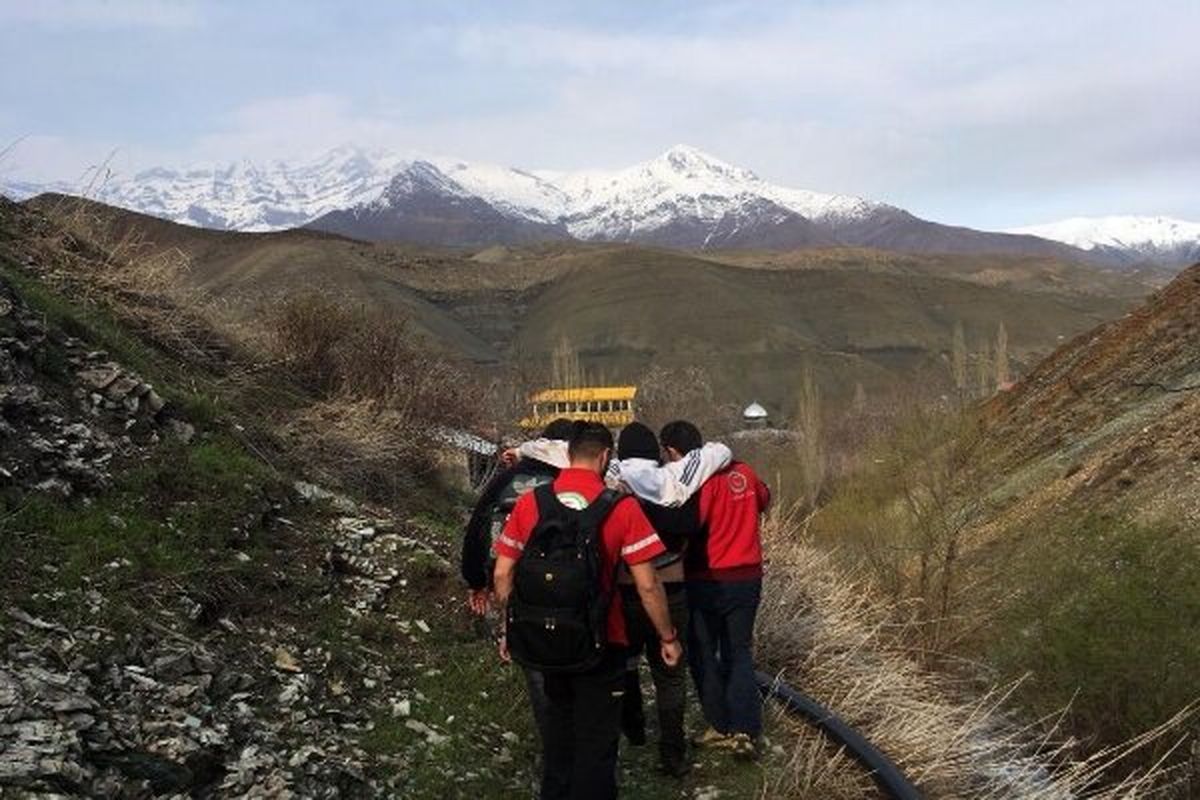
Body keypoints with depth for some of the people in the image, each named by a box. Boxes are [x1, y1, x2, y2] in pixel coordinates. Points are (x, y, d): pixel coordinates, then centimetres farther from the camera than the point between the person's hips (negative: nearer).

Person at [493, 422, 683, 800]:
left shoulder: (530, 503, -4)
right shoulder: (621, 508, -14)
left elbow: (502, 575, 0)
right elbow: (647, 586, -13)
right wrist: (668, 637, 0)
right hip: (600, 642, -4)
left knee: (558, 731, 24)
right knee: (596, 741, 10)